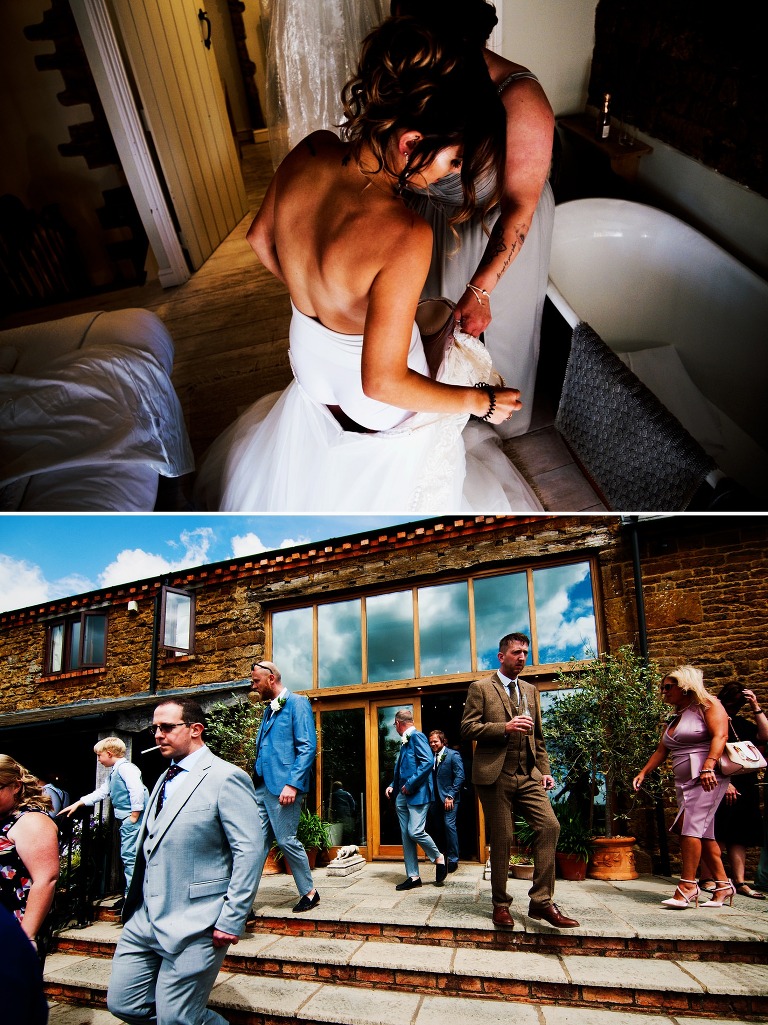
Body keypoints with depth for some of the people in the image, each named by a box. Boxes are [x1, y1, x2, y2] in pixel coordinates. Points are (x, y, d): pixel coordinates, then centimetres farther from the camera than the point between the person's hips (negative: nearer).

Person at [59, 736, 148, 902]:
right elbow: (100, 792, 29)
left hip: (132, 820, -11)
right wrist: (77, 804, 26)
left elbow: (137, 790, -24)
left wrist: (134, 816, -22)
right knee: (127, 857, 15)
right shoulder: (113, 773, 21)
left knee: (129, 856, -8)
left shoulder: (125, 767, -14)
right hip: (126, 821, 11)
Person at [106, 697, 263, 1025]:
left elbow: (250, 850, -18)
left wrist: (231, 921, -18)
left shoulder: (226, 778, -15)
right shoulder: (166, 779, 13)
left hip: (193, 927, -8)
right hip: (144, 919, 8)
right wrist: (135, 905, 16)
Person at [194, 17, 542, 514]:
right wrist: (481, 400, -20)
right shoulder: (404, 236, -40)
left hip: (311, 362, 6)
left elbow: (261, 238, 1)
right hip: (379, 409, -6)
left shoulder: (309, 152, -20)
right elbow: (382, 382, -34)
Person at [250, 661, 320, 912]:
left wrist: (292, 784, -21)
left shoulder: (297, 703, -8)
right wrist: (255, 782, 14)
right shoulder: (269, 709, 18)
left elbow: (308, 747, -15)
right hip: (262, 787, 8)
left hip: (282, 787, -8)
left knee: (286, 840, 1)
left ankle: (309, 893, 18)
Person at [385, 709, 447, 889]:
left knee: (415, 832, -14)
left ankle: (439, 858, 10)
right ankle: (413, 876, 13)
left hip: (417, 794, -9)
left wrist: (410, 785, -20)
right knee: (406, 835, 7)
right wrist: (393, 786, 10)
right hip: (402, 796, 9)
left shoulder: (417, 736, -10)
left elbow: (427, 761, -22)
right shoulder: (404, 741, 17)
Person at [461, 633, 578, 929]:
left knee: (549, 826, -12)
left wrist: (544, 770, 9)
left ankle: (541, 901, -2)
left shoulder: (531, 691, 17)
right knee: (501, 839, 2)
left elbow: (538, 736, 20)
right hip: (496, 776, -4)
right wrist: (505, 727, -18)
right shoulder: (480, 688, 1)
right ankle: (501, 904, 18)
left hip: (528, 776, 4)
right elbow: (467, 728, -7)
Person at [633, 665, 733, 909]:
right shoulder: (674, 719, 21)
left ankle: (687, 887, -13)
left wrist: (708, 766, -30)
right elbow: (661, 750, 20)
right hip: (684, 781, 8)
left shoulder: (708, 706, -3)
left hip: (708, 778, -8)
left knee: (691, 827, -15)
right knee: (702, 833, 7)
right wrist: (643, 772, 10)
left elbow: (719, 735, -17)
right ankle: (722, 884, 14)